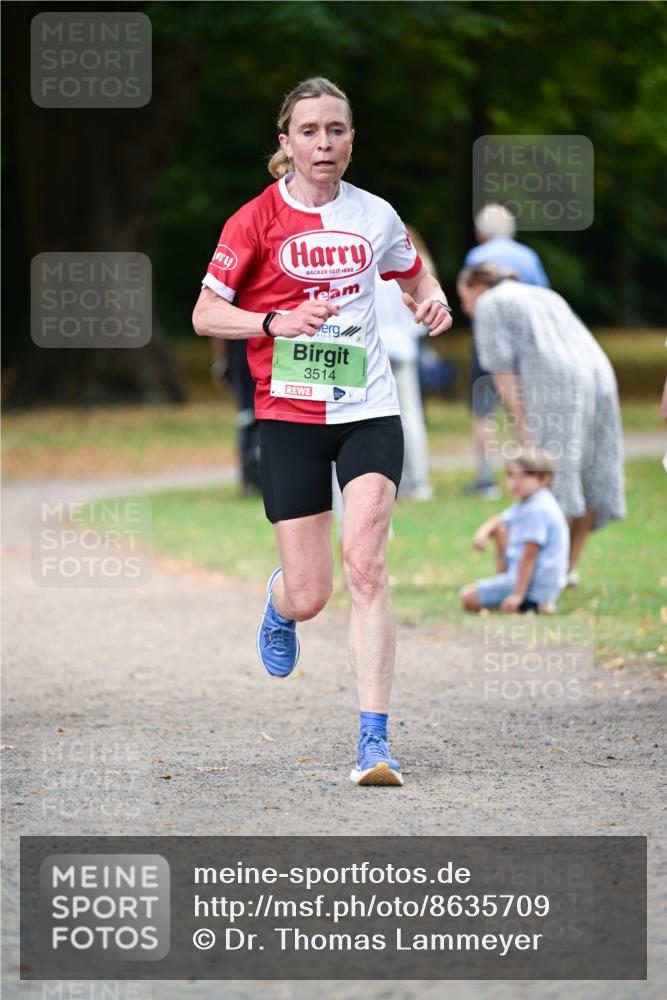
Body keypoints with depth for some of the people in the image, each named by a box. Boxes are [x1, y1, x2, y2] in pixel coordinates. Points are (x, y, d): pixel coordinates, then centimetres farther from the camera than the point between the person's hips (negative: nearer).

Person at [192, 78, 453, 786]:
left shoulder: (374, 215, 6)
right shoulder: (256, 220, -4)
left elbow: (415, 277, 25)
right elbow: (205, 314, -5)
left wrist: (432, 302, 1)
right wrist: (279, 321, -21)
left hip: (369, 410, 1)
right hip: (288, 413, -1)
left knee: (365, 564, -17)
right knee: (309, 594, -1)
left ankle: (374, 741, -17)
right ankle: (277, 601, 41)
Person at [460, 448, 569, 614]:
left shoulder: (537, 511, -22)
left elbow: (529, 555, -25)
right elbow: (499, 521, 21)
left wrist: (517, 595, -26)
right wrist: (483, 531, -5)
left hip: (535, 586, -11)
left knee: (468, 597, -14)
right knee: (500, 531, 25)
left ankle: (536, 605, -15)